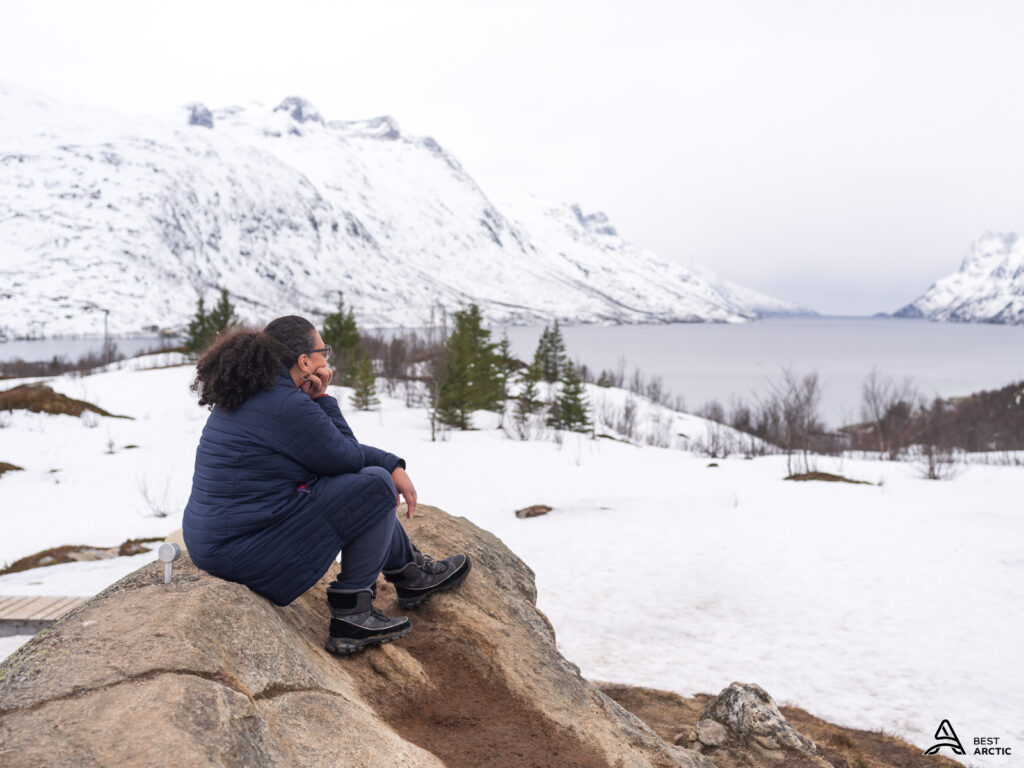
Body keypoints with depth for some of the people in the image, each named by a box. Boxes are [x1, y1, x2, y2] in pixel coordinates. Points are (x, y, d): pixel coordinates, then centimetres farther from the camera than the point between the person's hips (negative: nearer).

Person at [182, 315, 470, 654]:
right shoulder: (287, 405, -21)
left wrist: (392, 464, 7)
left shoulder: (248, 392, 11)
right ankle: (351, 612, 0)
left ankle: (410, 573, 32)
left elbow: (339, 448, 15)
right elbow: (348, 458, -8)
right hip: (246, 554, -10)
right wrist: (323, 398, -1)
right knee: (375, 485, -6)